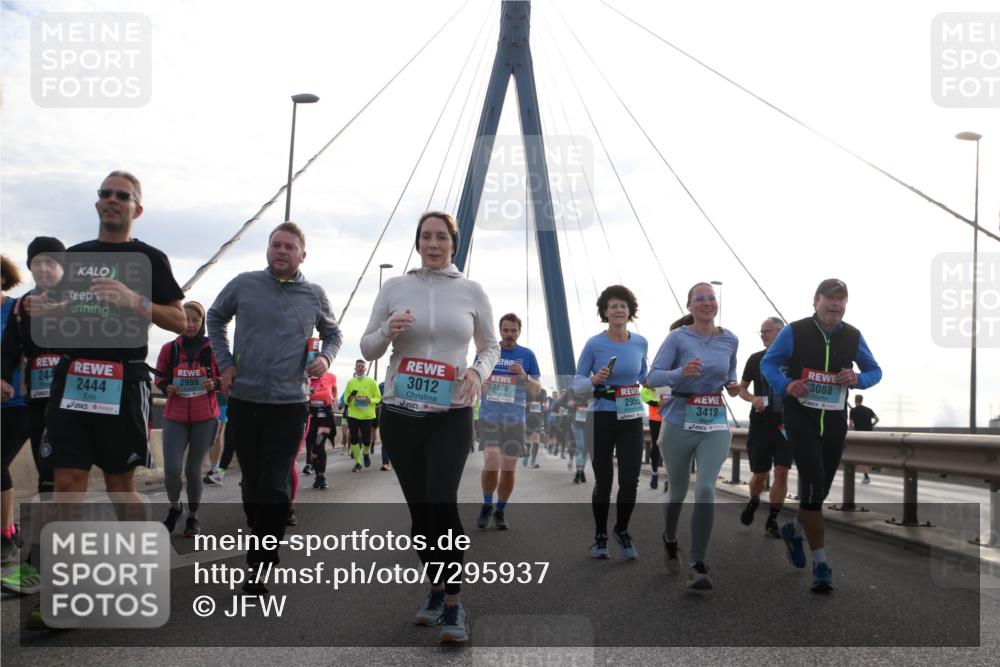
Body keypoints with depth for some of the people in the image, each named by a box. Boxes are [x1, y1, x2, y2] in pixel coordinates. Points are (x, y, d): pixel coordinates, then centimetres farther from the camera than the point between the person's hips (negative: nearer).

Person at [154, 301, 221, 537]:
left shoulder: (213, 349, -2)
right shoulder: (169, 348, 1)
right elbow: (159, 376, 13)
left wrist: (215, 383, -12)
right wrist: (166, 387, -7)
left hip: (205, 417, -1)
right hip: (174, 416, 1)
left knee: (193, 469, 4)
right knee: (171, 468, -9)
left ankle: (193, 515, 25)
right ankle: (174, 506, 22)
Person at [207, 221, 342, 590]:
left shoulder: (314, 295, 3)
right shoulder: (244, 284, 2)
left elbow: (332, 333, 19)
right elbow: (216, 317, 18)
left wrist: (325, 357, -2)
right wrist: (225, 361, 8)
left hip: (290, 404, -1)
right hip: (244, 400, 2)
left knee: (275, 486, -7)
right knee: (252, 481, 12)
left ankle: (259, 566, -3)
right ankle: (263, 544, 30)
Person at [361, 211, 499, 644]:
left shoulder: (471, 292, 3)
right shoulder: (394, 288, 4)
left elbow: (491, 346, 12)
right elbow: (368, 349, 8)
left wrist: (478, 371, -9)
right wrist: (388, 330, -13)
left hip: (451, 415, -2)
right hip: (400, 414, 2)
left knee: (441, 503, -17)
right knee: (419, 508, 9)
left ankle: (453, 604, -6)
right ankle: (436, 588, 29)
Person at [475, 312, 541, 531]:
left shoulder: (527, 355, 3)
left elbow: (537, 390, 5)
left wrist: (524, 376, -14)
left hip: (515, 420, 2)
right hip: (489, 417, -2)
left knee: (509, 469, 6)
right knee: (491, 463, -17)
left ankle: (500, 511, 25)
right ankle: (487, 506, 8)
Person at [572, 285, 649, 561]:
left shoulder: (640, 343, 2)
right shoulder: (595, 344, -8)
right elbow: (577, 382, -6)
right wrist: (594, 381, -24)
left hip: (632, 419, 2)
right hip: (601, 418, -2)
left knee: (630, 480, -2)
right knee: (603, 480, 5)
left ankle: (622, 531, 23)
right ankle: (600, 535, 24)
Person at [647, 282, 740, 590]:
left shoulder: (730, 340, 4)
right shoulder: (678, 337, -7)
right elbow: (652, 377, -12)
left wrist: (733, 385, 2)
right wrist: (681, 373, -30)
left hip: (715, 425, 1)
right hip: (680, 423, -1)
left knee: (706, 489, -17)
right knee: (678, 490, 14)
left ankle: (698, 567, -12)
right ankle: (670, 540, 44)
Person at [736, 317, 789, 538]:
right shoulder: (755, 359, 3)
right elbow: (742, 388, 11)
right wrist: (753, 399, -10)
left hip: (786, 426, -1)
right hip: (760, 425, 1)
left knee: (782, 473, -7)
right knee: (759, 474, 5)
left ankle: (772, 520, 5)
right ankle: (753, 500, 37)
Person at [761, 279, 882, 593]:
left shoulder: (853, 337, 3)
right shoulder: (795, 332, -7)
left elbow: (875, 371, 14)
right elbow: (768, 363, 2)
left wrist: (858, 379, -9)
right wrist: (786, 385, -17)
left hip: (835, 424, 4)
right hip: (801, 421, -4)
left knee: (820, 490, 14)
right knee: (813, 488, -12)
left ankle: (795, 530, 45)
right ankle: (820, 564, -5)